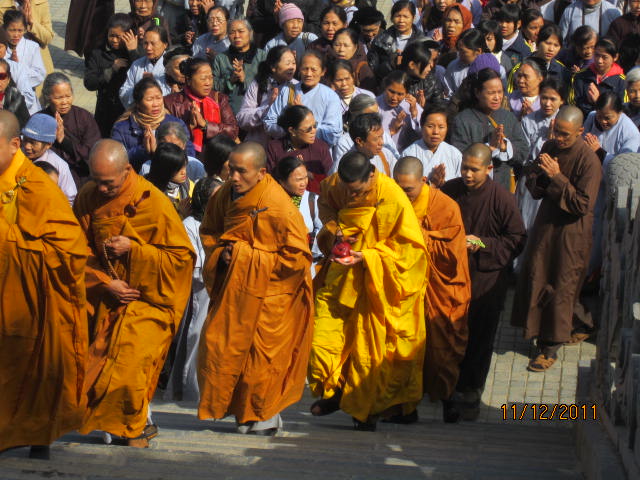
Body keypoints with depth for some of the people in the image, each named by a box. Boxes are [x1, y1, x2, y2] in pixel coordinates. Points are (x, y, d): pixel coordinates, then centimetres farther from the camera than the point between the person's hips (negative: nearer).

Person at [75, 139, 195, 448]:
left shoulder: (154, 204, -15)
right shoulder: (88, 197, -3)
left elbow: (181, 255, -10)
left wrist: (134, 248, -20)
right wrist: (105, 283, -10)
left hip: (145, 298, -4)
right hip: (104, 296, 4)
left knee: (130, 362, -13)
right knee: (96, 360, 1)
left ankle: (135, 425, 10)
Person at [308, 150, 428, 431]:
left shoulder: (394, 200, -23)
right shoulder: (334, 185, -9)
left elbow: (409, 247, -14)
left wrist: (367, 256, -23)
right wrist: (333, 230, -6)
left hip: (377, 284, -4)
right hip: (340, 278, 4)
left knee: (370, 349, 3)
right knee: (322, 335, -4)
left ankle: (366, 410, 21)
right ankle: (332, 391, 19)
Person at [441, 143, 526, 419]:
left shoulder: (501, 198, -11)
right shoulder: (449, 191, -1)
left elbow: (517, 241, -6)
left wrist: (482, 244, -17)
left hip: (485, 280, -3)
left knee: (479, 337, 5)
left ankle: (471, 393, 20)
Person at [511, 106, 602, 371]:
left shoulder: (589, 160, -19)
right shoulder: (550, 147, 2)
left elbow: (583, 205, -21)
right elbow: (533, 187, 7)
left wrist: (557, 177, -25)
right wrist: (541, 173, -15)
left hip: (571, 231, -7)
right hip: (546, 222, 7)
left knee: (560, 288, 2)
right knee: (535, 279, 13)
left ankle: (550, 347, 14)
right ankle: (581, 324, 32)